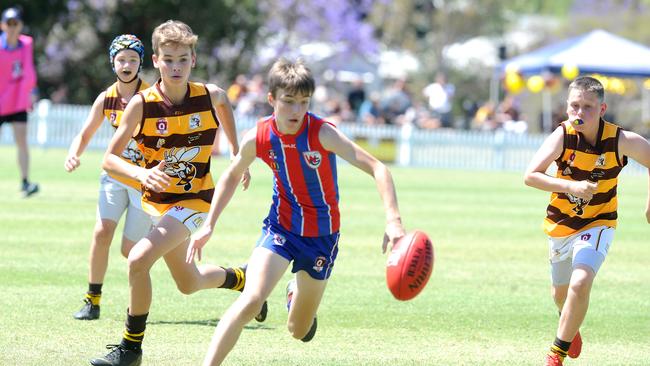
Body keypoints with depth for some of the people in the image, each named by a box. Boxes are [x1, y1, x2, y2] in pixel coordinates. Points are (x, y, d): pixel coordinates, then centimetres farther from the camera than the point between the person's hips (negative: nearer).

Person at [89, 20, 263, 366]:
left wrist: (238, 155, 20)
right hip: (157, 200, 3)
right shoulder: (142, 104, -16)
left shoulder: (210, 95, -13)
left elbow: (224, 104, 15)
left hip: (194, 199, -3)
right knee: (189, 283, 20)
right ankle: (242, 278, 52)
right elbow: (110, 159, -14)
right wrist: (140, 173, -34)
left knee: (138, 259, -24)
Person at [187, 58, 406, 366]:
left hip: (322, 233, 0)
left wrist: (393, 222, -41)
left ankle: (296, 293, 48)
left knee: (299, 331, 11)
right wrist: (209, 224, 3)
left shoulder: (322, 133, -24)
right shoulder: (257, 138, -13)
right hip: (281, 225, 0)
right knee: (251, 300, -26)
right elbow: (231, 176, 8)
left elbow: (377, 169, -28)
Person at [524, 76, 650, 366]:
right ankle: (571, 328, 56)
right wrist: (571, 187, -43)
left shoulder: (621, 141, -22)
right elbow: (530, 176, -31)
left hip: (597, 225, -2)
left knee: (580, 284, -25)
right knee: (561, 294, 20)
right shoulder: (563, 136, -23)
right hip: (560, 224, 2)